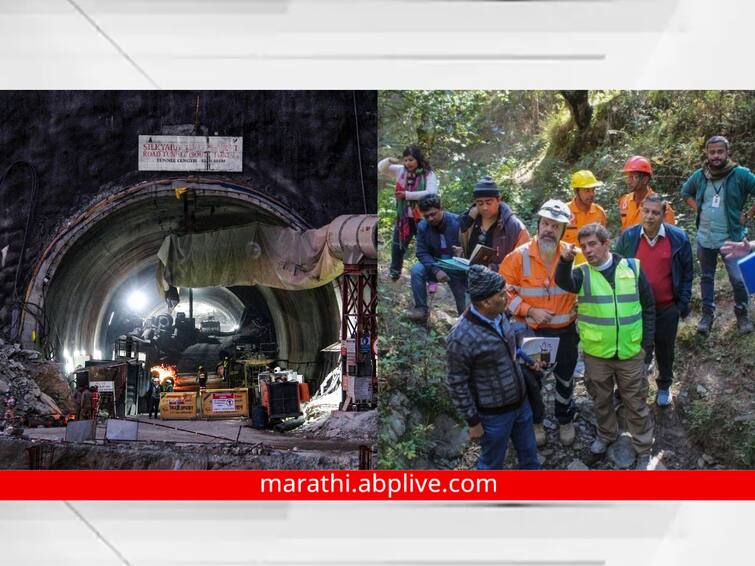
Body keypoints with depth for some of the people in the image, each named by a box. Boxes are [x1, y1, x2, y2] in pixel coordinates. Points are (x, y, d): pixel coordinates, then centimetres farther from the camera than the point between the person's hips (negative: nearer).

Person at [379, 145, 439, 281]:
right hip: (403, 217, 4)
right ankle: (394, 271, 36)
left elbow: (432, 193, -23)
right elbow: (380, 169, 10)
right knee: (397, 246, 16)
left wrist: (407, 194, -23)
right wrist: (388, 161, -13)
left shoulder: (428, 174, -10)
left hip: (422, 217, -4)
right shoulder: (400, 171, 3)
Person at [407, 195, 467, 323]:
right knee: (416, 270, -27)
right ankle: (421, 309, -13)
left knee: (466, 310, -5)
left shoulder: (458, 223, -20)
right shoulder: (422, 227, -10)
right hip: (436, 267, 3)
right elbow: (422, 253, -12)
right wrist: (436, 270, -28)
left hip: (458, 270, -2)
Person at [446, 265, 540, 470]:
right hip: (493, 413, -7)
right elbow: (457, 384, -19)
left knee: (529, 453, 24)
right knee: (492, 463, 15)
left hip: (521, 402, 7)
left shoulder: (499, 316, -6)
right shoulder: (461, 336, -28)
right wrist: (473, 422, -13)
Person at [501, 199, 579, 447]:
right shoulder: (520, 256, -16)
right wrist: (530, 310, -20)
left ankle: (566, 421, 45)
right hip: (531, 331, -1)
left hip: (565, 331, 1)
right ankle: (535, 422, 41)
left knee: (565, 379, 21)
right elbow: (505, 290, -12)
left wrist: (578, 309, -5)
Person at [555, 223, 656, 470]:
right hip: (596, 353, 1)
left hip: (630, 352, -1)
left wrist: (646, 342, -1)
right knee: (601, 398, 20)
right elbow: (564, 282, -30)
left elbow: (648, 307, 2)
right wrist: (565, 261, -50)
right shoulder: (583, 273, -6)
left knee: (635, 402, 11)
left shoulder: (632, 267, -5)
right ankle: (606, 434, 44)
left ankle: (644, 450, 25)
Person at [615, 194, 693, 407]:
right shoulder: (628, 237, -9)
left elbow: (687, 272, -2)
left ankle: (664, 386, 39)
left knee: (665, 349, 17)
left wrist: (684, 302, -5)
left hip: (667, 308, 0)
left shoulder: (678, 238, -10)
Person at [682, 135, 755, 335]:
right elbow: (686, 193, 20)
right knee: (706, 278, 15)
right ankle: (707, 314, 28)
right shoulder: (699, 176, 1)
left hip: (731, 238, -4)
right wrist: (698, 209, 6)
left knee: (737, 279, -5)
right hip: (704, 238, 4)